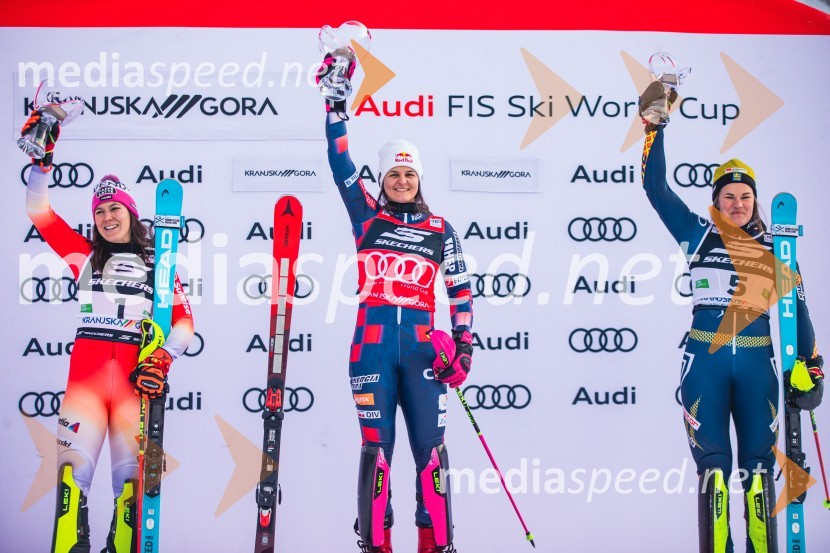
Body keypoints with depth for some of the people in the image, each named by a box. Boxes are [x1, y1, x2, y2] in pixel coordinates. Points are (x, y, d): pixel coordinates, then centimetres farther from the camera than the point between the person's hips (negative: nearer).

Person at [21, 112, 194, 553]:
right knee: (72, 472, -9)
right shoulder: (85, 256, 16)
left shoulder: (158, 263, 12)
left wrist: (164, 359, -9)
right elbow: (38, 211, 11)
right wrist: (42, 161, 1)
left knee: (131, 476, -4)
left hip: (135, 378, -1)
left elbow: (184, 321, 8)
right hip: (86, 371, 1)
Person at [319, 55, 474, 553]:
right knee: (377, 444, 0)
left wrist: (464, 346, 4)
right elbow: (340, 162, 2)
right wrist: (337, 101, -4)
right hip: (373, 342, -1)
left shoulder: (441, 230, 10)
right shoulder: (367, 217, 9)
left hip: (421, 344, 1)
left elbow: (461, 291, 13)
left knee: (430, 446, -1)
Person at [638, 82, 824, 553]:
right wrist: (656, 125, -7)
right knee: (712, 463, 1)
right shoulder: (699, 234, 3)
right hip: (706, 359, -1)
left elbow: (797, 307, 12)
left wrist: (810, 367, 8)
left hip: (757, 361, 2)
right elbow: (655, 187, -1)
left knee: (759, 463, 7)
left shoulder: (774, 247, 8)